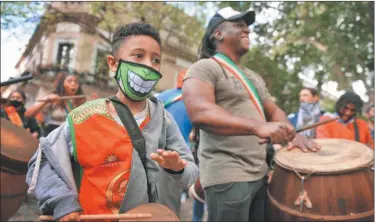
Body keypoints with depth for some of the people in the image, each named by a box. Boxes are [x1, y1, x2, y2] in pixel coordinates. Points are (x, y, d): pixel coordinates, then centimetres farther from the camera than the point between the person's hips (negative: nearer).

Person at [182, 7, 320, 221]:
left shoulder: (253, 77, 18)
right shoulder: (205, 68, -9)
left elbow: (274, 111, 23)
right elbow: (199, 112, -26)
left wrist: (293, 134, 2)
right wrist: (258, 127, -35)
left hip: (260, 173, 8)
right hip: (227, 176, -8)